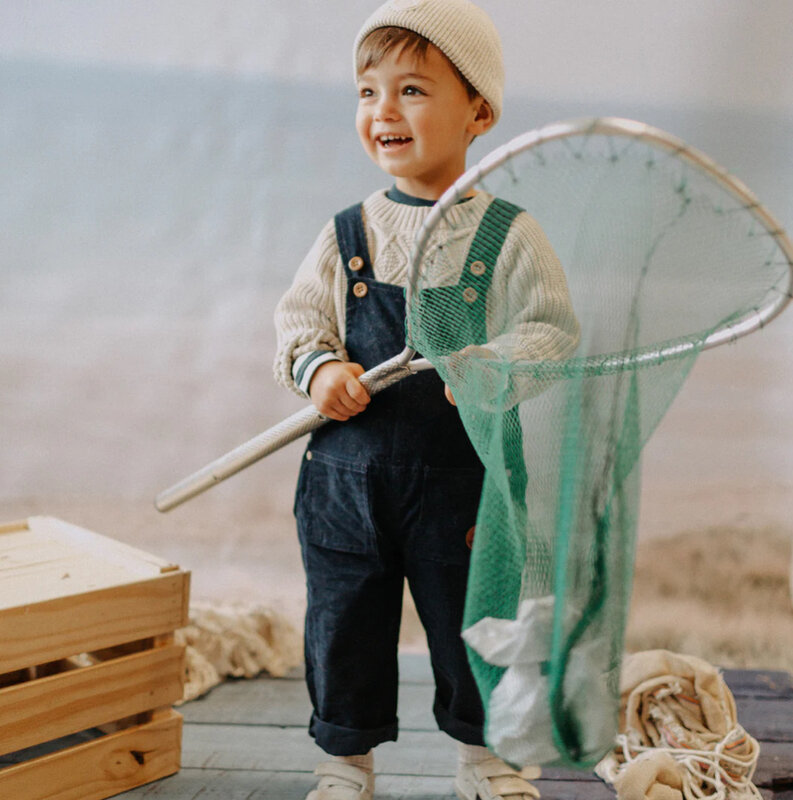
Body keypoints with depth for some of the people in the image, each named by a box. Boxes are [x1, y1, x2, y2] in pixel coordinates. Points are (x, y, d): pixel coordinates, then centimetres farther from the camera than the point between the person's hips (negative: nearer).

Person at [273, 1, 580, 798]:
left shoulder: (507, 231, -4)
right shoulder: (347, 232, 4)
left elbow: (555, 329, -6)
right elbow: (298, 315, 7)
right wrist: (319, 367, -14)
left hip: (463, 472, -2)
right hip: (347, 471, 2)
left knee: (471, 622, 13)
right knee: (344, 622, 11)